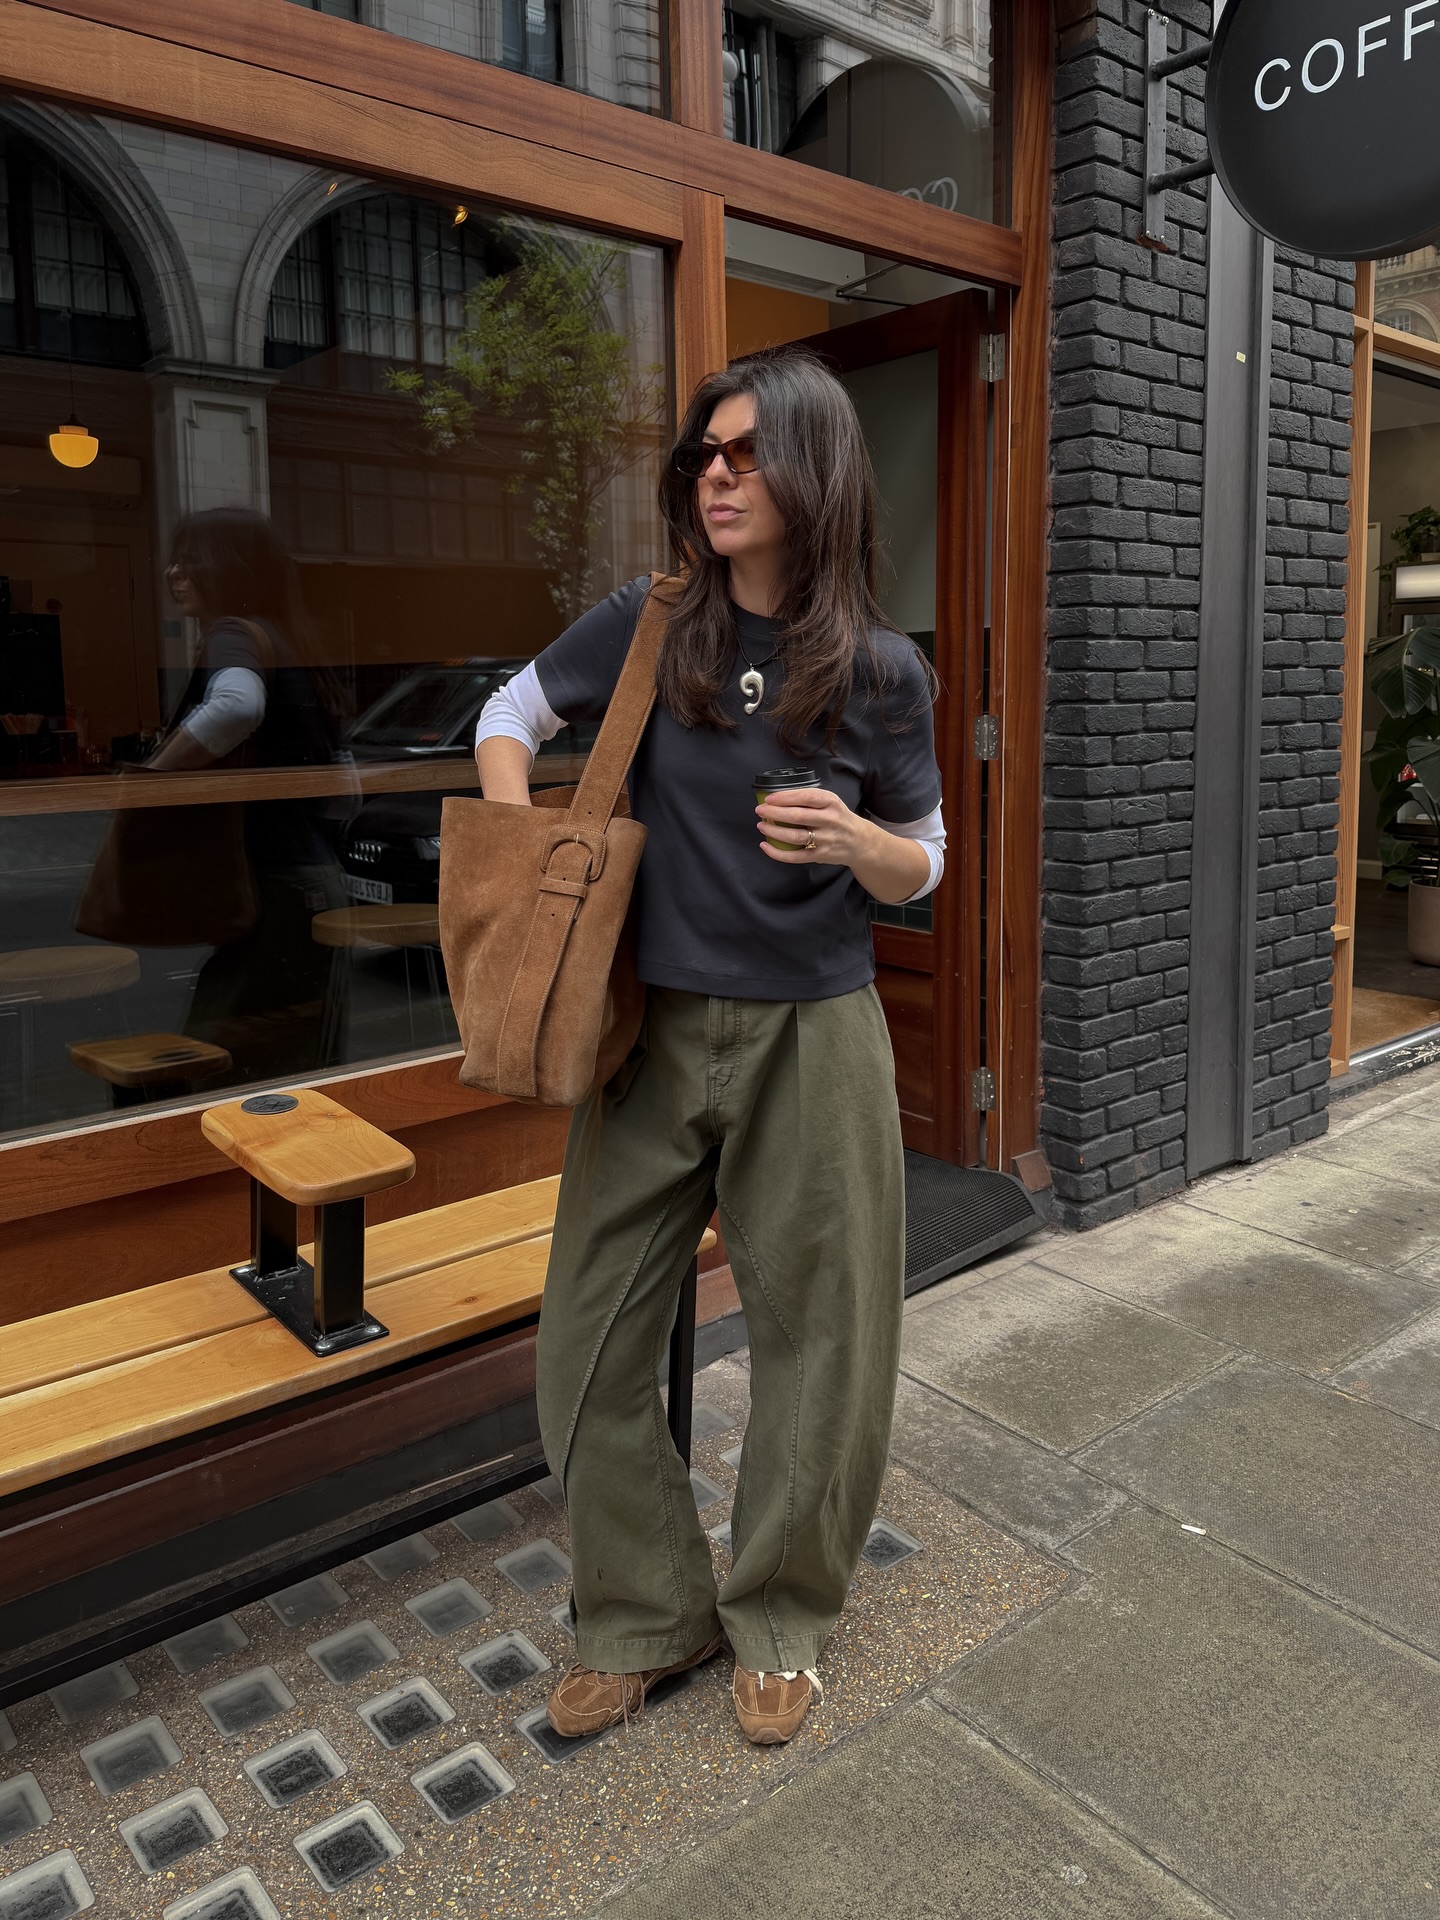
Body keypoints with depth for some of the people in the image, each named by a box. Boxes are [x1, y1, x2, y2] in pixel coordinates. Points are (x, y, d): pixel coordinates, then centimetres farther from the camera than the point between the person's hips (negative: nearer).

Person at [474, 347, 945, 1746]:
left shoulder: (882, 673, -3)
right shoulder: (649, 629, 0)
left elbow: (919, 868, 5)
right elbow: (510, 718, 15)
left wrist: (848, 840, -17)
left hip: (812, 1039, -1)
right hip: (656, 1032, 2)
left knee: (814, 1341, 9)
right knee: (589, 1343, 7)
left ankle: (777, 1619, 35)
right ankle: (644, 1618, 31)